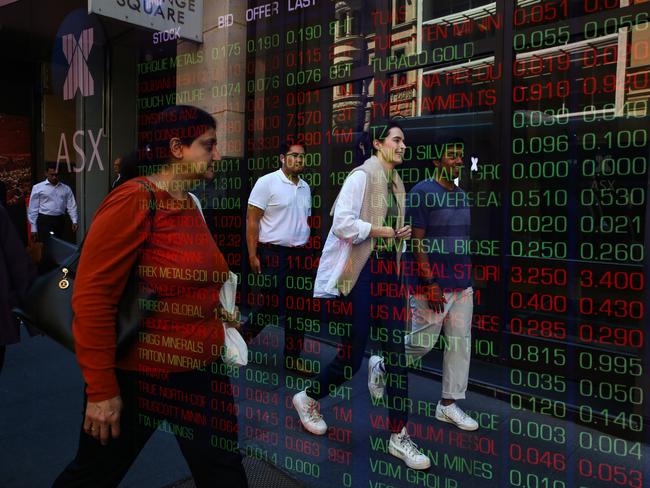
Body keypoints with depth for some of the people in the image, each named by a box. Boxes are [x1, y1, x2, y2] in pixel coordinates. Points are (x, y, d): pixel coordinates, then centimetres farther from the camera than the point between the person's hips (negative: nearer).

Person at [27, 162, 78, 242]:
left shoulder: (66, 189, 11)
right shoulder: (38, 188, 3)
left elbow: (71, 206, 6)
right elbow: (33, 209, 2)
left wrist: (74, 221, -9)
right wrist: (33, 228, -2)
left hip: (60, 221, 3)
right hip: (44, 221, -3)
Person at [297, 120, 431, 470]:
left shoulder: (396, 182, 16)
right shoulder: (362, 176, -10)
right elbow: (342, 222, -21)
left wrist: (400, 234, 7)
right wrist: (381, 231, -15)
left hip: (390, 270, 8)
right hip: (363, 271, -8)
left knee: (398, 352, 3)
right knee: (353, 353, 0)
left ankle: (399, 436, 13)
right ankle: (309, 398, 29)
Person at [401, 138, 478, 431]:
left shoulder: (461, 195, 13)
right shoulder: (422, 192, -11)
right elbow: (417, 242, -15)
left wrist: (468, 277, 15)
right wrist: (430, 284, -19)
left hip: (462, 284, 8)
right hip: (431, 284, -7)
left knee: (461, 343, 9)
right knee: (423, 341, 0)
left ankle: (448, 405, 22)